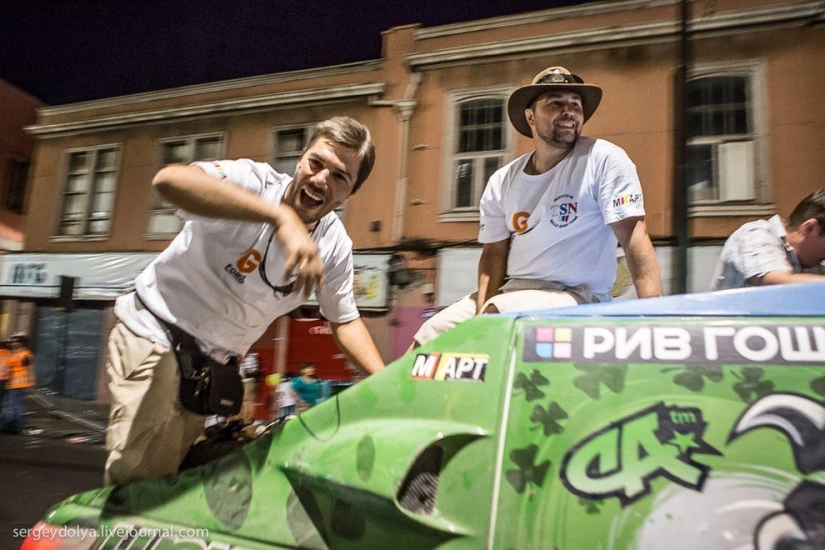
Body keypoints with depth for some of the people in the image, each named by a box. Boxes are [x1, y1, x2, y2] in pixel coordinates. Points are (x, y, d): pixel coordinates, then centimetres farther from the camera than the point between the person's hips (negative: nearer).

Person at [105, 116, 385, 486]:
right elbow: (169, 179, -44)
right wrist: (281, 217, -53)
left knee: (171, 475, 13)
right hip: (155, 332, -5)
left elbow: (344, 320, 5)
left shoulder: (336, 246, -7)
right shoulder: (255, 181, -23)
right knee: (144, 476, -11)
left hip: (214, 363, 5)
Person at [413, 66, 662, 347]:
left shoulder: (604, 159, -7)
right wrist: (482, 318, -12)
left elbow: (634, 237, -14)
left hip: (576, 296, -4)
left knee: (499, 314, -32)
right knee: (430, 336, -2)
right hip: (511, 290, 5)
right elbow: (494, 253, 5)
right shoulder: (502, 182, 5)